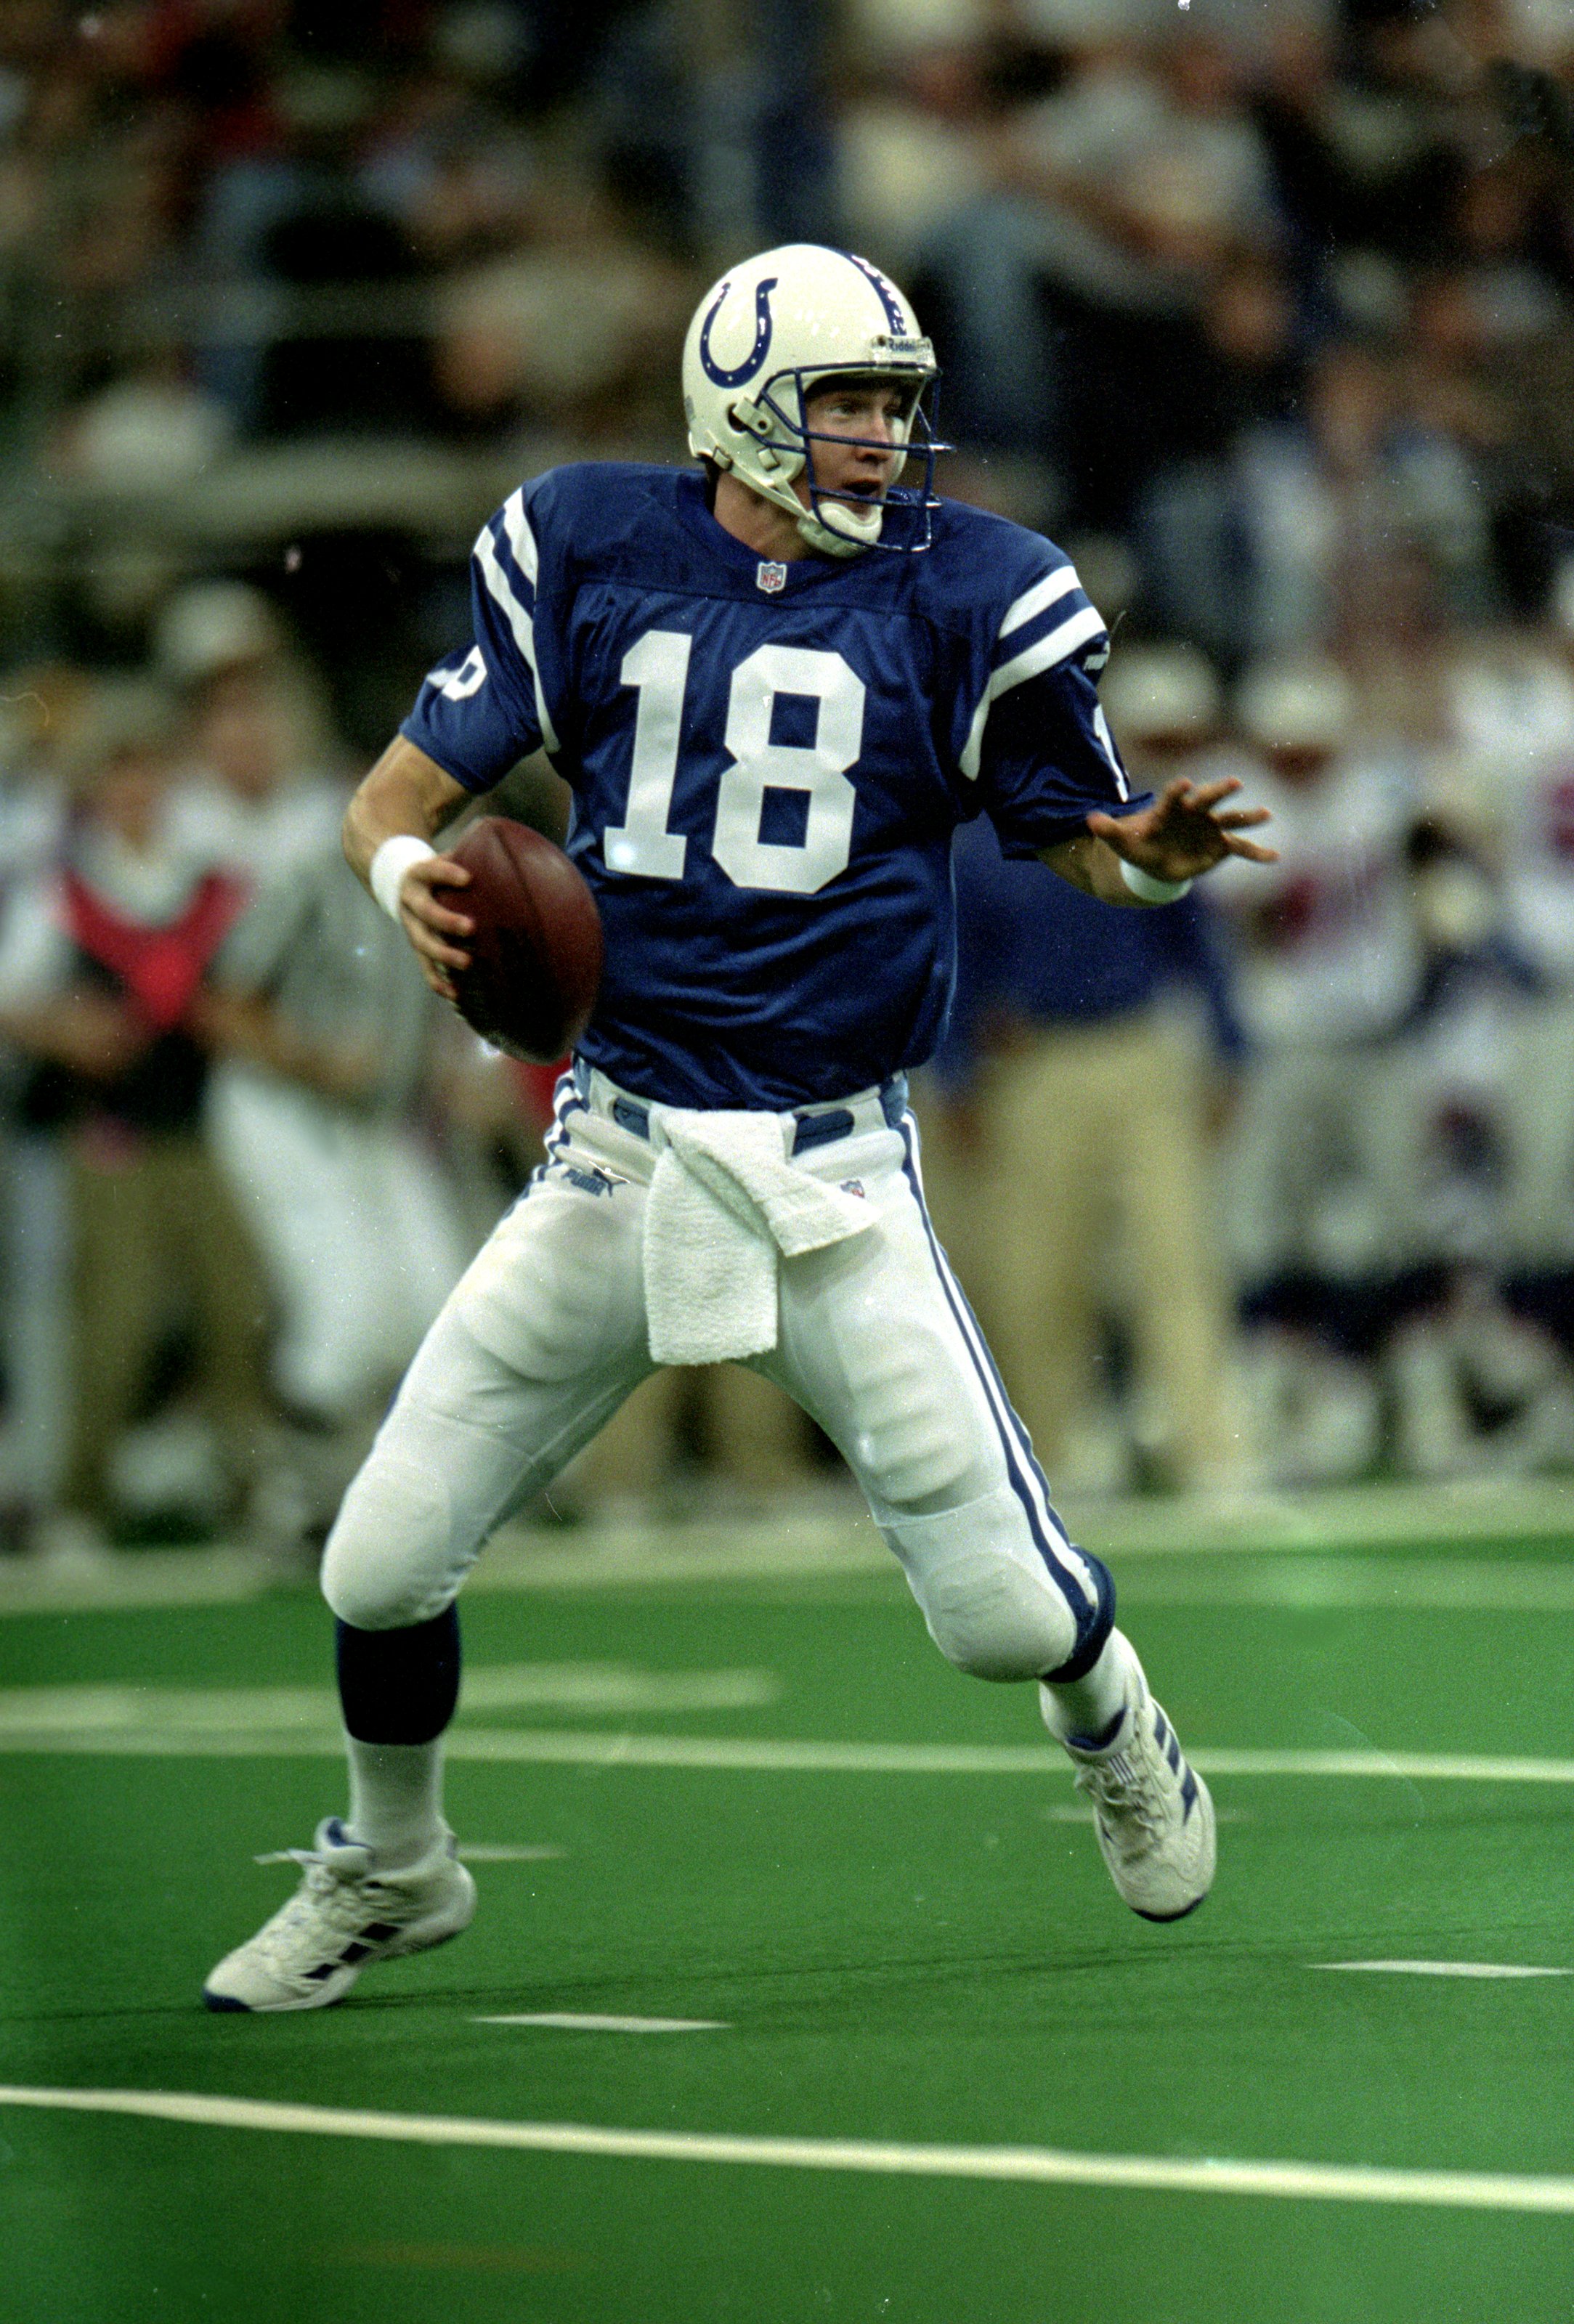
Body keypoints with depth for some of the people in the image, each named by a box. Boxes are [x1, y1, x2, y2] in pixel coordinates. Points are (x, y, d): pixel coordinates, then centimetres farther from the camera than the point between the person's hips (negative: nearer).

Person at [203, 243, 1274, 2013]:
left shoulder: (954, 593, -1)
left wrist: (1158, 853, -16)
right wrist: (407, 873, -20)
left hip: (836, 1170, -1)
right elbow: (394, 800, 4)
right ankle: (388, 1874, 27)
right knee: (383, 1566, -2)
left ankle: (1124, 1750, 31)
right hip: (621, 1152, 1)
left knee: (1005, 1609, -6)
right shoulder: (593, 556, 1)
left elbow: (1087, 847, 8)